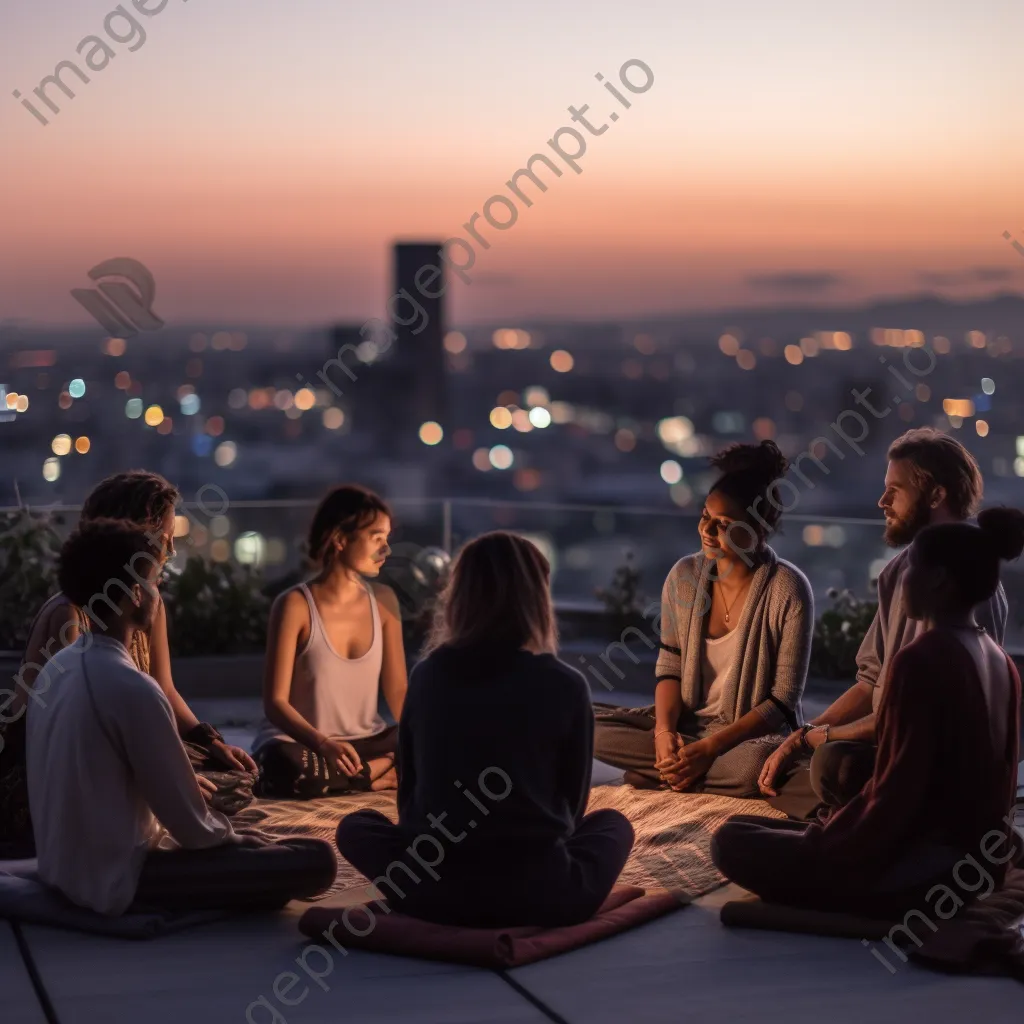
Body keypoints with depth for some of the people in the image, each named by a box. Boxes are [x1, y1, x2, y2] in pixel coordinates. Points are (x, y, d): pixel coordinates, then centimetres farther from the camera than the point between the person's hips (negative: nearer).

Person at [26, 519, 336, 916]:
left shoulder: (55, 669, 2)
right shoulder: (132, 688, -25)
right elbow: (193, 827, -18)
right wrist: (230, 835, 2)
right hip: (117, 878, -9)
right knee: (317, 860, -14)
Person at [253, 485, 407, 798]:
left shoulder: (383, 601, 2)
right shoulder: (296, 605, -12)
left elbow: (397, 690, 4)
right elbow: (275, 702, -15)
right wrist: (324, 744, -33)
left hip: (364, 743, 3)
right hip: (302, 744, -3)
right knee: (288, 767, -39)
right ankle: (381, 775, -18)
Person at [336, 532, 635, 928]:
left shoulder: (426, 676, 2)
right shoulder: (565, 685, -4)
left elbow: (408, 792, 11)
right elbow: (572, 802, 8)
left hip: (434, 889, 1)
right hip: (539, 894, 0)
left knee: (356, 827, 29)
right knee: (612, 823, 29)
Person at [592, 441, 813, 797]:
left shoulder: (788, 590, -16)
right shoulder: (684, 576, -3)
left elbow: (783, 700, -15)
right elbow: (670, 668, 4)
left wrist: (710, 748, -23)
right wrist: (664, 730, -17)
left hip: (753, 732, -4)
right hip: (687, 723, 4)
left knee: (757, 765, -40)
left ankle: (661, 775, -13)